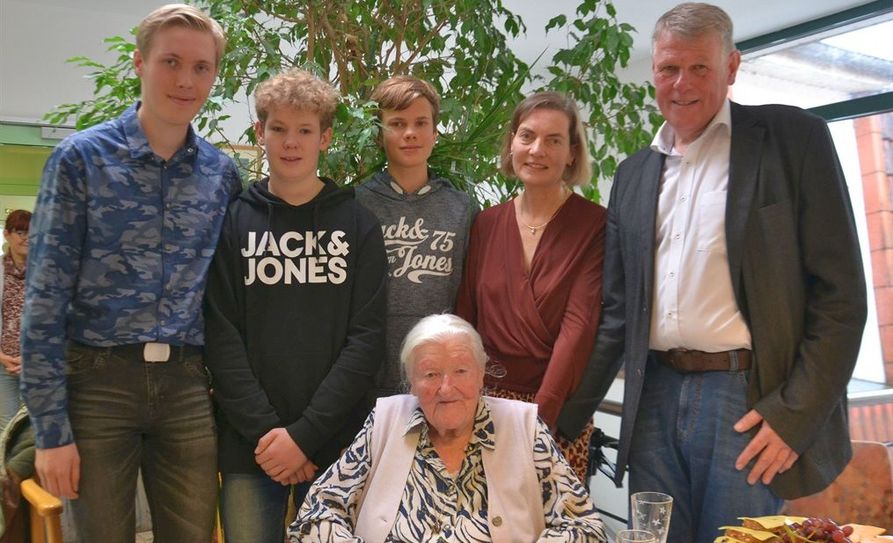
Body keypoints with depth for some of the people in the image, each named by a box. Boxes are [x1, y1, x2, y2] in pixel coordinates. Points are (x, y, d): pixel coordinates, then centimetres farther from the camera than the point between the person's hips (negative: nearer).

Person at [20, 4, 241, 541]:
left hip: (188, 389, 3)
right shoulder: (82, 158, -4)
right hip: (99, 382, -2)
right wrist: (51, 429, -8)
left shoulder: (223, 173, 6)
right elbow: (46, 300, -6)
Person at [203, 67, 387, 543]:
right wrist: (264, 430, -12)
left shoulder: (358, 225, 3)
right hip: (250, 445, 0)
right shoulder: (231, 221, 4)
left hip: (336, 445, 0)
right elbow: (221, 336, -2)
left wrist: (304, 433, -11)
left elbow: (367, 337, -4)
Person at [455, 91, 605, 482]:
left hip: (558, 412, -3)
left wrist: (539, 414, -17)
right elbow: (465, 316, 8)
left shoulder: (594, 225, -5)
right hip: (485, 404, 3)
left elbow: (579, 325, -12)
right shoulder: (486, 223, 7)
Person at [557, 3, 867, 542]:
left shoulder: (794, 137, -1)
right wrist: (570, 418, 11)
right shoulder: (633, 174, 13)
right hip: (655, 400, 4)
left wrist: (796, 415, -12)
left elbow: (840, 292, -5)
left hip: (749, 402, -4)